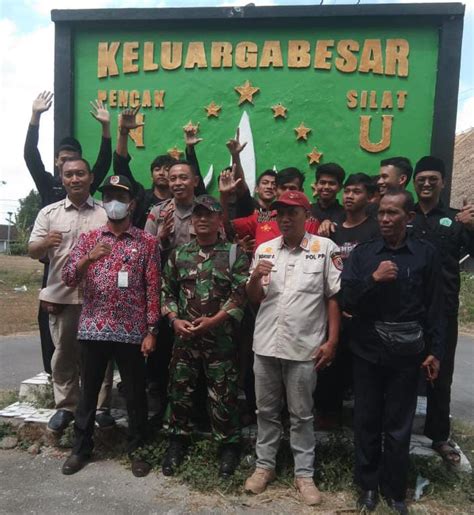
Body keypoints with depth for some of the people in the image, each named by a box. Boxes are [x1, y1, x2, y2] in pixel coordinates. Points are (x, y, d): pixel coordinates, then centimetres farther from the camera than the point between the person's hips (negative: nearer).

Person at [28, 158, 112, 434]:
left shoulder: (107, 213, 4)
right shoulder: (49, 213, 7)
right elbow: (33, 251, 3)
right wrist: (45, 243, -19)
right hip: (61, 294, 1)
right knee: (64, 353, 10)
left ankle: (101, 407, 21)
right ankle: (66, 406, 25)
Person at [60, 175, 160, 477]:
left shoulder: (147, 242, 1)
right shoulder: (88, 238, 7)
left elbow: (153, 288, -1)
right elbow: (68, 279, -1)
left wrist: (151, 331, -6)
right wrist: (88, 258, -21)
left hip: (132, 332, -2)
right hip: (93, 329, 2)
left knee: (135, 394, 9)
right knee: (89, 391, 15)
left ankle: (137, 449, 27)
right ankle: (81, 448, 33)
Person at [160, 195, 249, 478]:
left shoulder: (234, 253, -3)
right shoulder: (179, 254, 8)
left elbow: (242, 294, -9)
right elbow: (167, 291, 11)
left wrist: (213, 320, -17)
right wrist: (175, 319, -5)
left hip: (221, 336, -3)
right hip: (185, 336, 3)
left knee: (223, 394, 6)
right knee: (180, 391, 12)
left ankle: (230, 445, 25)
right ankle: (178, 441, 32)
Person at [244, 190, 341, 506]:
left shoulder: (325, 248, -4)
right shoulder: (264, 249, 5)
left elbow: (334, 297, -3)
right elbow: (253, 298, 9)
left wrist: (332, 341, -7)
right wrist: (255, 278, -12)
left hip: (304, 347, -3)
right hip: (266, 344, 4)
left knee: (301, 415, 11)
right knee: (266, 410, 16)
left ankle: (304, 473, 27)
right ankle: (265, 465, 33)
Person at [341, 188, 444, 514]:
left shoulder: (426, 254, 0)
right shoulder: (362, 253, 1)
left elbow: (434, 306, 1)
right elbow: (346, 301, -6)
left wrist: (435, 350, 0)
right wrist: (374, 279, -19)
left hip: (407, 353, -1)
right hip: (368, 351, 1)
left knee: (399, 426, 10)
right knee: (367, 421, 12)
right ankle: (368, 484, 32)